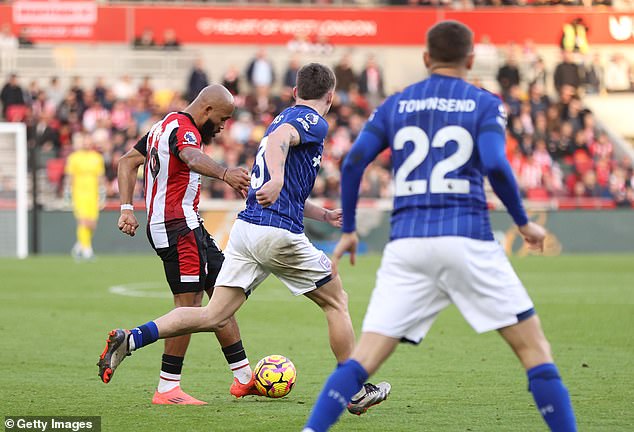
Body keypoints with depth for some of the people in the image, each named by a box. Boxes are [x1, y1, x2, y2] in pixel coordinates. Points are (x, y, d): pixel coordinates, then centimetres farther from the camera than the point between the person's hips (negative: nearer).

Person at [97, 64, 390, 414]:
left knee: (214, 317, 2)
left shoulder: (285, 117, 25)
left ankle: (131, 339, -13)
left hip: (245, 228, 8)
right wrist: (276, 179, -45)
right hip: (279, 234, -8)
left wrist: (322, 215, 39)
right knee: (336, 302, 10)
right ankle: (356, 391, 16)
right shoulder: (314, 122, -3)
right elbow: (278, 138, -27)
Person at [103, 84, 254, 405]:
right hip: (179, 226, -11)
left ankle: (243, 376, 19)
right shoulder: (183, 129, -14)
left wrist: (126, 208, 13)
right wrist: (224, 173, -57)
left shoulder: (165, 125, 18)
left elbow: (128, 161, 22)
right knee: (190, 303, -11)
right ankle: (167, 389, -9)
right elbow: (191, 157, -38)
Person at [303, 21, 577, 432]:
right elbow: (495, 165, -11)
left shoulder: (395, 104, 14)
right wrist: (524, 223, 1)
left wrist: (348, 230, 14)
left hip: (405, 245, 3)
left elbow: (353, 162, 5)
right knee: (534, 347, 7)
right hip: (467, 240, -3)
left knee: (362, 361, 0)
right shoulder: (484, 104, 5)